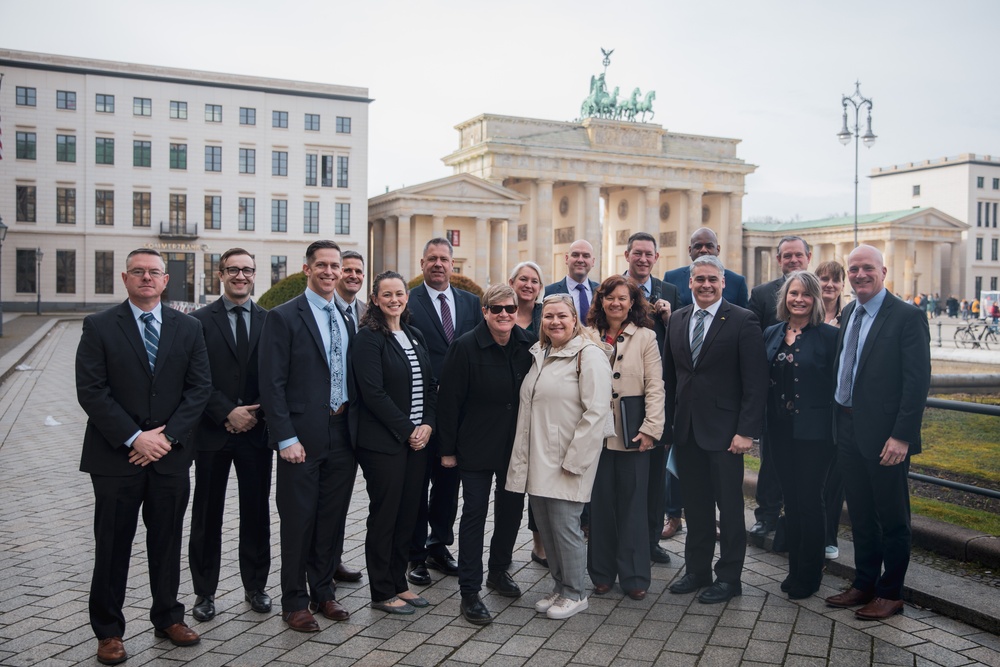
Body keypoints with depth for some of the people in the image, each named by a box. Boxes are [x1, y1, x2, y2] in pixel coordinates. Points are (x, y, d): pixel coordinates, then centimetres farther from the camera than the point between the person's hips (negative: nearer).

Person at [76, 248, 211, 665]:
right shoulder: (99, 327, -1)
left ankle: (168, 618, 27)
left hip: (171, 454, 2)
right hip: (116, 455, -2)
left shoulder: (188, 328, 7)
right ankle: (108, 631, 20)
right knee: (112, 546, 6)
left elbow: (199, 387, 2)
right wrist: (134, 438, -14)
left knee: (167, 541, 12)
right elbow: (91, 391, -8)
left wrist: (168, 435, -9)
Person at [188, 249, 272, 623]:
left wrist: (257, 414, -8)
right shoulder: (199, 321, 0)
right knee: (207, 515, 8)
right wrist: (227, 413, -14)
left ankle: (256, 586, 24)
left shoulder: (270, 321, 6)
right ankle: (205, 592, 22)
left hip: (257, 431, 2)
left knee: (257, 512, 9)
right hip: (213, 433, -1)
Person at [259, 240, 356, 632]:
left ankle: (324, 592, 29)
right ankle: (295, 602, 19)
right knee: (298, 522, 4)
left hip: (342, 435, 5)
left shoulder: (347, 319, 11)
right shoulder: (284, 317, -6)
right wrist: (286, 438, -15)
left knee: (333, 519, 13)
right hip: (302, 438, -5)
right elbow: (272, 383, -11)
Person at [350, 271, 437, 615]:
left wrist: (427, 425, -2)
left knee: (408, 513, 11)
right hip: (383, 441, -7)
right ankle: (382, 592, 15)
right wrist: (407, 430, -14)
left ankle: (399, 583, 25)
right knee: (384, 515, 2)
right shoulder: (368, 338, -9)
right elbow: (372, 392, -16)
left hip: (417, 438, 7)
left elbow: (430, 386, 13)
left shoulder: (416, 337, 13)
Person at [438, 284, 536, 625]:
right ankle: (470, 592, 8)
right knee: (475, 513, 0)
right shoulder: (466, 347, -12)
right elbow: (449, 400, -9)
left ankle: (499, 571, 37)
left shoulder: (529, 345, -2)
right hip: (476, 446, -4)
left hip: (516, 444, 4)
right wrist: (448, 449, -8)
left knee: (512, 508, 15)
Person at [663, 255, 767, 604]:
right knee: (695, 506, 14)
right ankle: (697, 570, 27)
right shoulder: (677, 320, 10)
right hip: (685, 430, 5)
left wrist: (746, 431, -15)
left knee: (730, 507, 6)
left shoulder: (742, 321, -7)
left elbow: (756, 382, -10)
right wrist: (668, 423, 8)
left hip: (724, 431, -5)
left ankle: (729, 578, 19)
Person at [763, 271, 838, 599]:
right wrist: (762, 424, 4)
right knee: (791, 500, 13)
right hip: (780, 430, 5)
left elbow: (839, 384, -8)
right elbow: (763, 381, 9)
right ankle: (794, 568, 25)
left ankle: (808, 576, 16)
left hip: (814, 432, -5)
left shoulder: (829, 335, -8)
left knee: (809, 501, 2)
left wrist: (838, 431, -12)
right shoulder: (771, 335, 7)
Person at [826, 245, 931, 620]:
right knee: (860, 515, 17)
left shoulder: (907, 317, -12)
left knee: (892, 518, 7)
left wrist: (901, 436, -20)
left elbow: (917, 381, -16)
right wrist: (840, 422, 9)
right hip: (849, 430, 7)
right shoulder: (849, 313, 11)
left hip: (884, 435, -7)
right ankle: (864, 585, 30)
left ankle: (890, 594, 21)